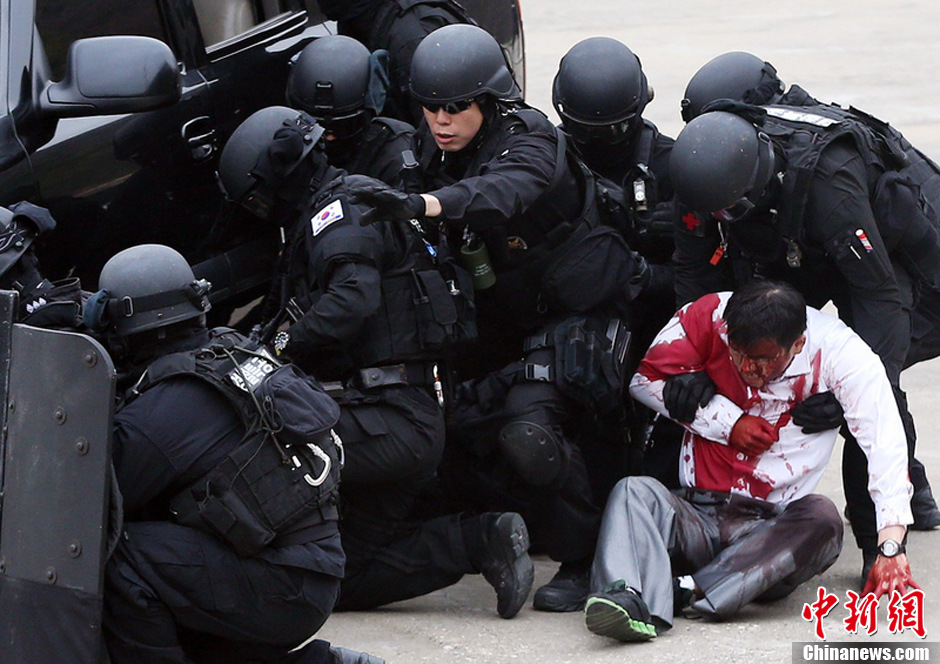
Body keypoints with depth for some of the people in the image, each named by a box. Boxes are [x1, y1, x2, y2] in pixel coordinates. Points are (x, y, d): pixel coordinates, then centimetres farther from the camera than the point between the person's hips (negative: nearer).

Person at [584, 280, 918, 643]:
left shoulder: (838, 351, -11)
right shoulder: (708, 317, -7)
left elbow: (887, 446, -18)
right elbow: (645, 378, 5)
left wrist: (890, 548, -30)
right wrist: (728, 423, -6)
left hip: (774, 529, -1)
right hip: (695, 514, 1)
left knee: (822, 519, -33)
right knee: (634, 491, -29)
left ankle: (697, 592, -43)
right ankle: (627, 600, -57)